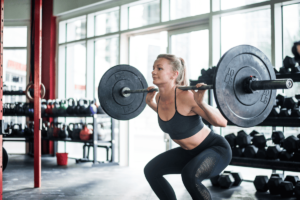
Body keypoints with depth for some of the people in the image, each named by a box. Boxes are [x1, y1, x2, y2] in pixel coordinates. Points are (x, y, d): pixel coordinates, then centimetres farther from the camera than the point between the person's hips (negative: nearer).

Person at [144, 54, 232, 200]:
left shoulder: (186, 96, -28)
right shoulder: (159, 97, -6)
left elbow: (222, 122, -25)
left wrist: (201, 102, -38)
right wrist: (150, 103, 7)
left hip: (216, 149, -8)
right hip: (190, 152, 8)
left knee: (190, 174, -34)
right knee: (151, 170, 2)